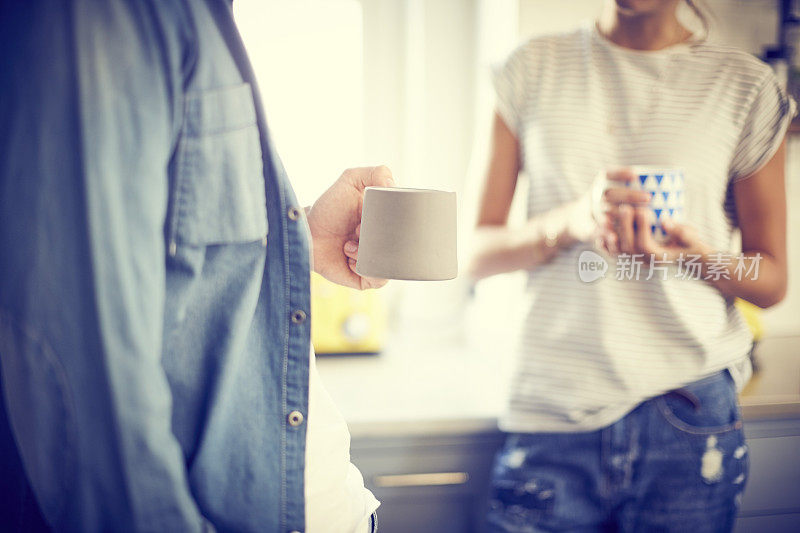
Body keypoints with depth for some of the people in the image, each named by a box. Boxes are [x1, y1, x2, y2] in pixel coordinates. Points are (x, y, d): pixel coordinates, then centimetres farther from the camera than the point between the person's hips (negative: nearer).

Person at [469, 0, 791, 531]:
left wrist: (696, 254, -15)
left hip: (689, 412, 0)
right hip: (553, 410, 1)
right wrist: (573, 220, -17)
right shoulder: (533, 68, 6)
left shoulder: (747, 85, 3)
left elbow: (771, 281, 7)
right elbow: (478, 252, 3)